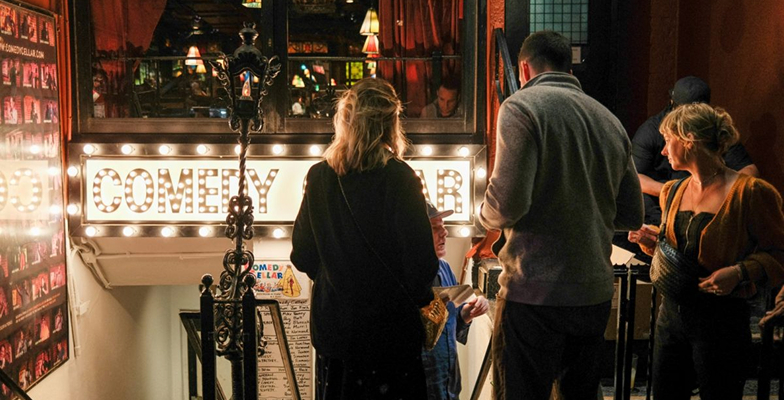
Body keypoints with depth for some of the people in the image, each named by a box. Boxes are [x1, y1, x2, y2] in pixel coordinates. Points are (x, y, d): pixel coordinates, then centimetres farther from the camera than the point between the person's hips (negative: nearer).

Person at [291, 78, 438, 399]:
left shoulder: (319, 177, -4)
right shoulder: (399, 179, -15)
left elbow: (302, 256, 3)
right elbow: (421, 256, -15)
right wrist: (419, 298, 5)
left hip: (332, 326, 4)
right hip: (389, 326, -3)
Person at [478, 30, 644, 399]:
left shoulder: (521, 106, -8)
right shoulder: (609, 120, 10)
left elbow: (508, 203, -18)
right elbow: (632, 217, 14)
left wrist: (486, 215, 4)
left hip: (535, 294, -6)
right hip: (595, 295, 7)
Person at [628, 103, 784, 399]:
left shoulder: (750, 192, -11)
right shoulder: (672, 192, 10)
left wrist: (740, 271, -23)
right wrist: (652, 241, 3)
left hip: (721, 319, -6)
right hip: (672, 314, 6)